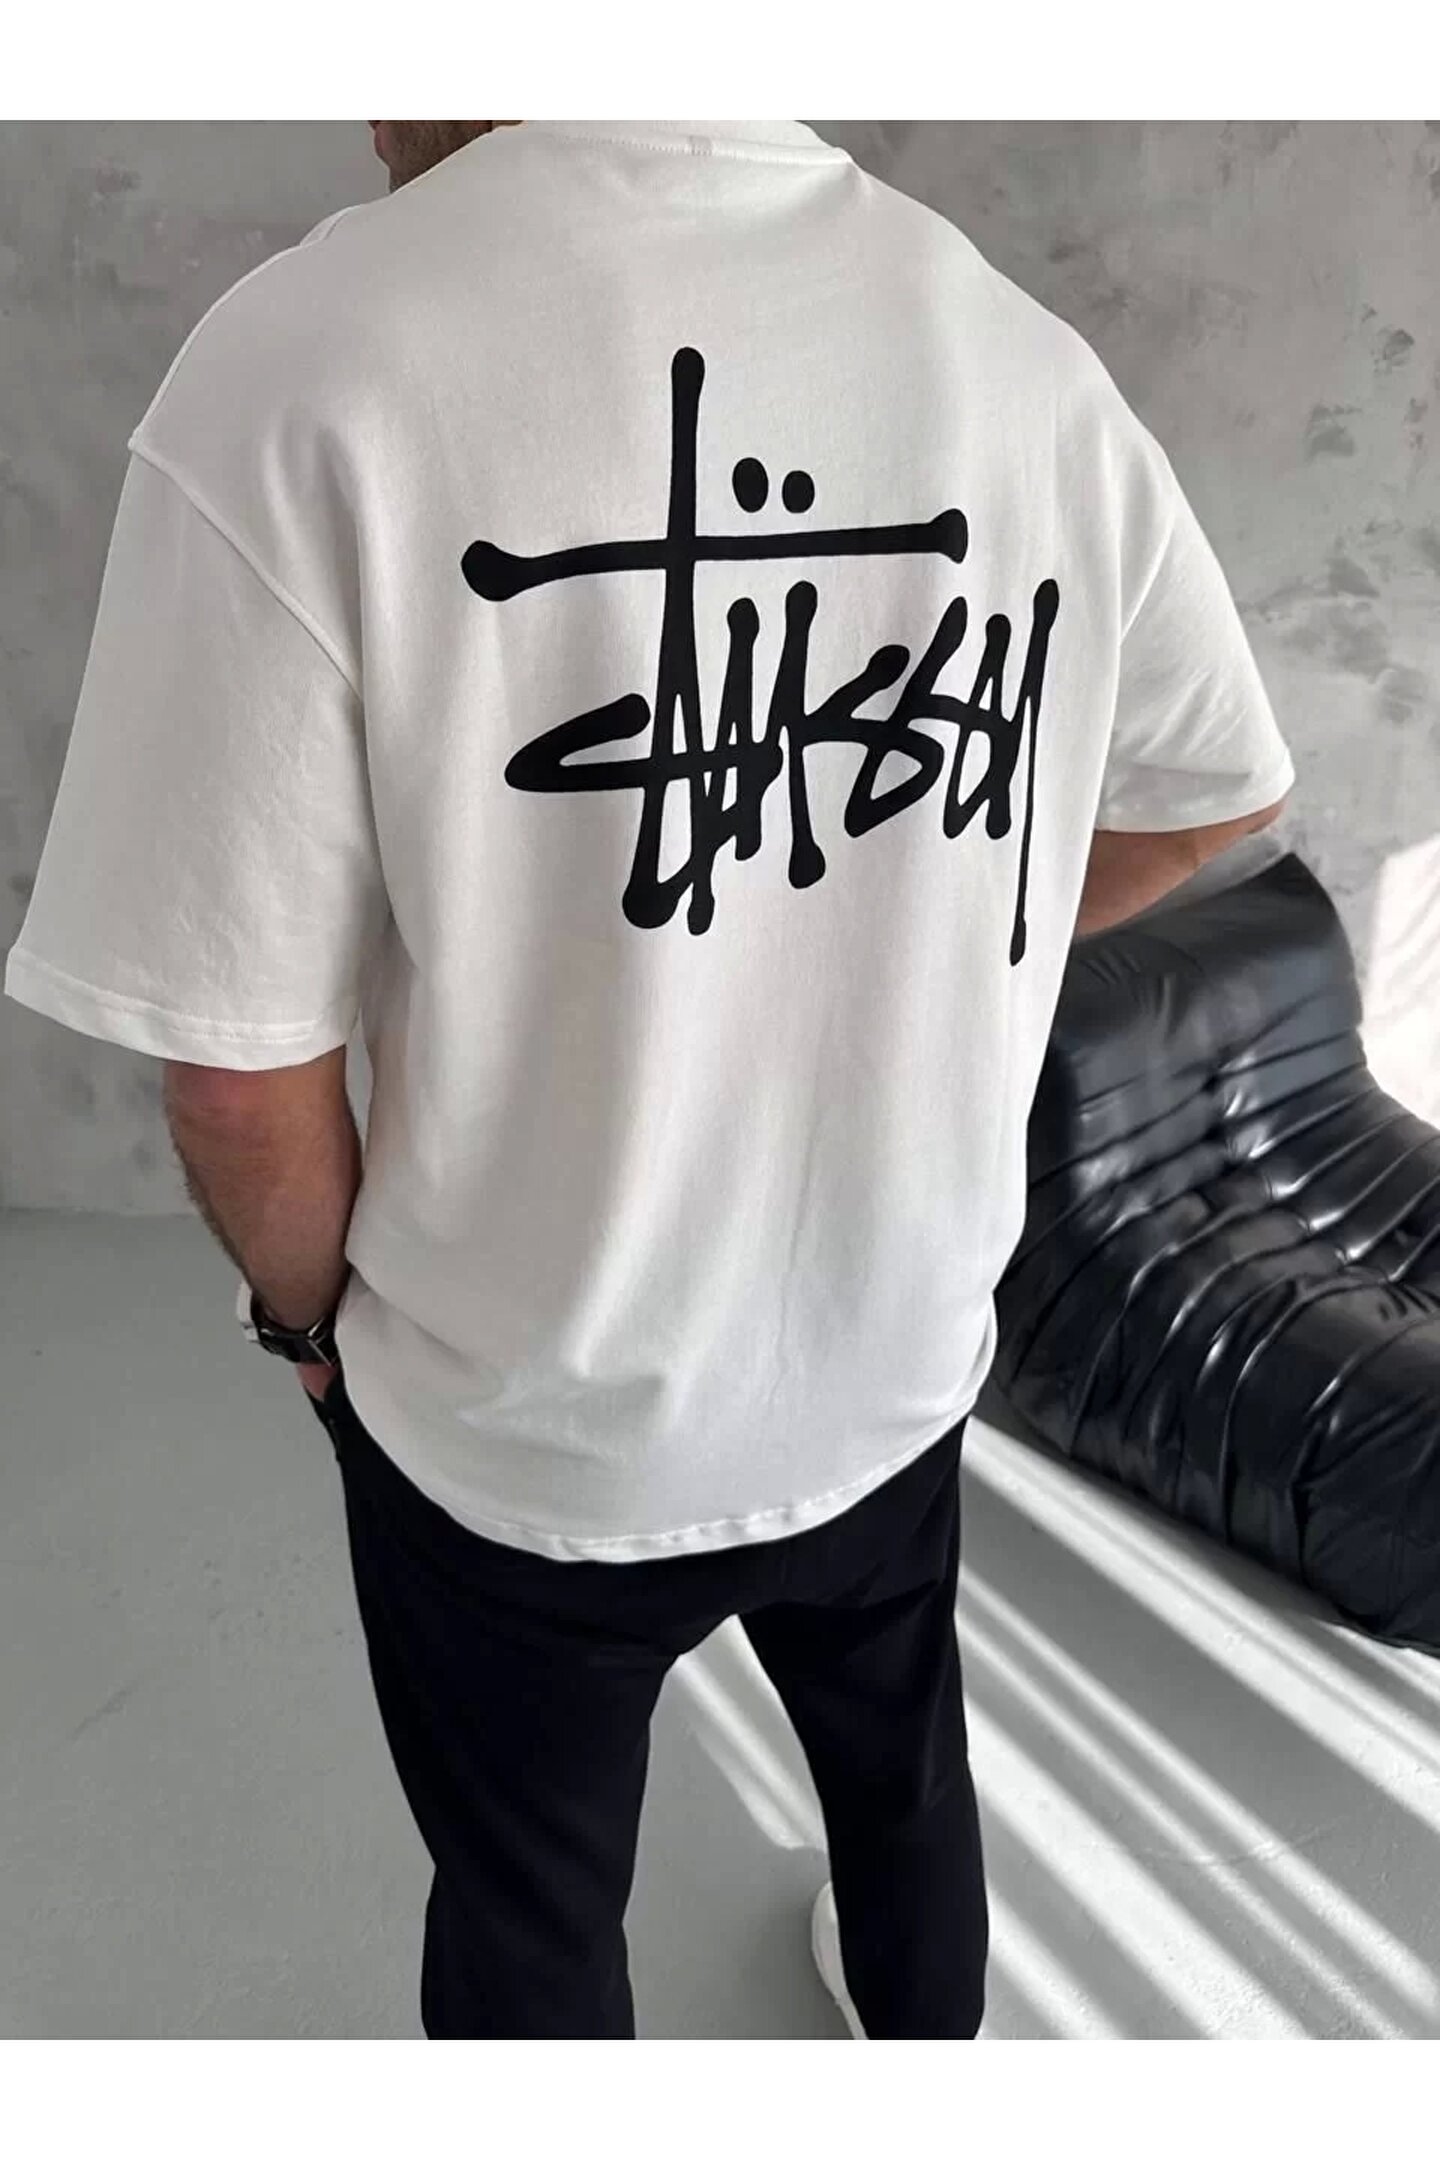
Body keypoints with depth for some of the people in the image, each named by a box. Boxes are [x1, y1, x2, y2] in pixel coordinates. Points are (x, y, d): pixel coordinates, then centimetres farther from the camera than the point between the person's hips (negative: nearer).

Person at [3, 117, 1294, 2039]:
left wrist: (315, 1314, 0)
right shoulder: (1032, 358, -11)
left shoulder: (303, 369, -26)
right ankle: (920, 2022, 65)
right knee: (902, 1760, 34)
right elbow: (1218, 795, 4)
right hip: (901, 1356, 5)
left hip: (525, 1428, -4)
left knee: (530, 1910, 26)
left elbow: (239, 1070, -21)